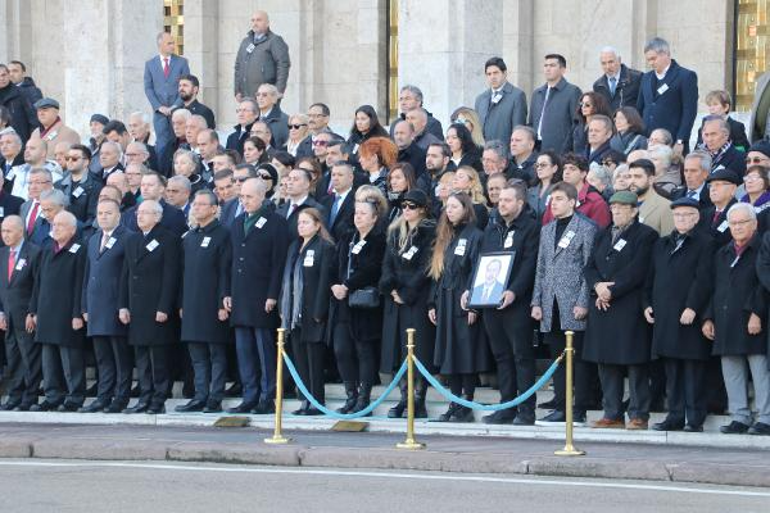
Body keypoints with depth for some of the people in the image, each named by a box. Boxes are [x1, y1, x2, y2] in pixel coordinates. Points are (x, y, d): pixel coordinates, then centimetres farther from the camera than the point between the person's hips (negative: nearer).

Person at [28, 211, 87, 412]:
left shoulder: (78, 252, -6)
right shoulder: (47, 253, 17)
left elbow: (80, 285, -12)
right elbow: (39, 283, 19)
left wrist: (78, 315, -16)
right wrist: (34, 311, 15)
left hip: (67, 316, -7)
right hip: (46, 315, 7)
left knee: (70, 359, -4)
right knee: (49, 358, 9)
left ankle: (75, 398, 2)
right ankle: (53, 397, 14)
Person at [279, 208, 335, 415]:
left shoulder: (325, 248, -6)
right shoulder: (294, 247, 17)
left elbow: (324, 281, -11)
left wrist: (318, 312, -16)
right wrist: (284, 309, 11)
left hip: (312, 312, -7)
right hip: (295, 312, 7)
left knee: (314, 358, -4)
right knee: (299, 357, 7)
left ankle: (317, 401, 0)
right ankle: (307, 399, 12)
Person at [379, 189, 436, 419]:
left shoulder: (429, 233, -4)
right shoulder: (396, 232, 15)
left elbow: (426, 268, -10)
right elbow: (388, 263, 11)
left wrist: (406, 293, -12)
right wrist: (391, 288, -6)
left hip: (418, 299, -6)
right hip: (395, 298, 6)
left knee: (418, 350, -8)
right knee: (397, 349, 4)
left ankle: (418, 402, -6)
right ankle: (404, 399, 8)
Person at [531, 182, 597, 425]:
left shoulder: (586, 228, -2)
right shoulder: (547, 230, 18)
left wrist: (583, 302, -13)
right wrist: (537, 302, 10)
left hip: (574, 306, -6)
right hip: (552, 307, 6)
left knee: (580, 359, -3)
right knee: (558, 358, 7)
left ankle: (579, 411, -1)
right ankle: (560, 408, 11)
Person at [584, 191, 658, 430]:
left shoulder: (645, 235, -2)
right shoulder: (603, 235, 19)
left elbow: (636, 271, -12)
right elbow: (590, 267, 13)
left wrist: (611, 291, -13)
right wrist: (597, 286, -7)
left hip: (629, 308, -7)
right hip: (602, 308, 7)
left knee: (634, 363, -6)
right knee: (606, 362, 6)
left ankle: (638, 415, -2)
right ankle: (612, 414, 12)